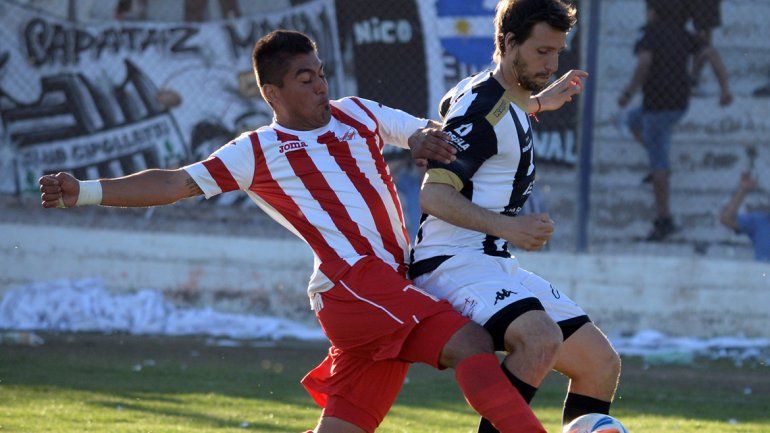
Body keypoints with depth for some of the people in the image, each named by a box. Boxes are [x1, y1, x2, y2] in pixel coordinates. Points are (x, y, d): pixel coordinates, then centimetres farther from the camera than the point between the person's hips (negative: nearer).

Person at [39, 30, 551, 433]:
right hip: (355, 285, -6)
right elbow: (175, 184, 4)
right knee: (472, 344, -24)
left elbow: (425, 132, 29)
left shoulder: (357, 115, 20)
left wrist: (426, 139, 3)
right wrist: (86, 191, -5)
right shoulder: (257, 152, 5)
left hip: (394, 285, 6)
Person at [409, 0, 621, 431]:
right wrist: (507, 226, -33)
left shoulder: (480, 90, 16)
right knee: (542, 340, -37)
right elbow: (434, 195, -22)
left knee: (602, 364, 4)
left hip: (496, 266, 10)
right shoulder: (482, 108, -14)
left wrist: (537, 101, 49)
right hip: (454, 262, -10)